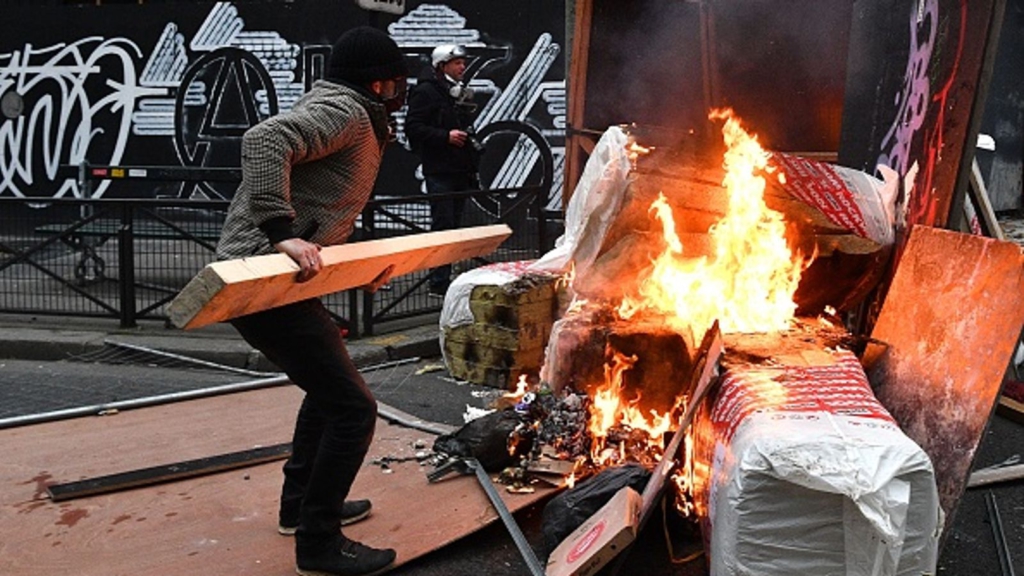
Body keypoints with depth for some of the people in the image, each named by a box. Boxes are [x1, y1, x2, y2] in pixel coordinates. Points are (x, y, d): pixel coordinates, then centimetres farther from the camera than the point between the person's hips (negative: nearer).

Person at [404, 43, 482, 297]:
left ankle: (445, 278, 16)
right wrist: (446, 136, -21)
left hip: (460, 170, 8)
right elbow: (413, 128, -14)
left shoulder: (458, 93, 21)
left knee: (453, 225, 10)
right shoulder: (426, 92, -6)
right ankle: (439, 283, -5)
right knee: (443, 225, -9)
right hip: (439, 171, -8)